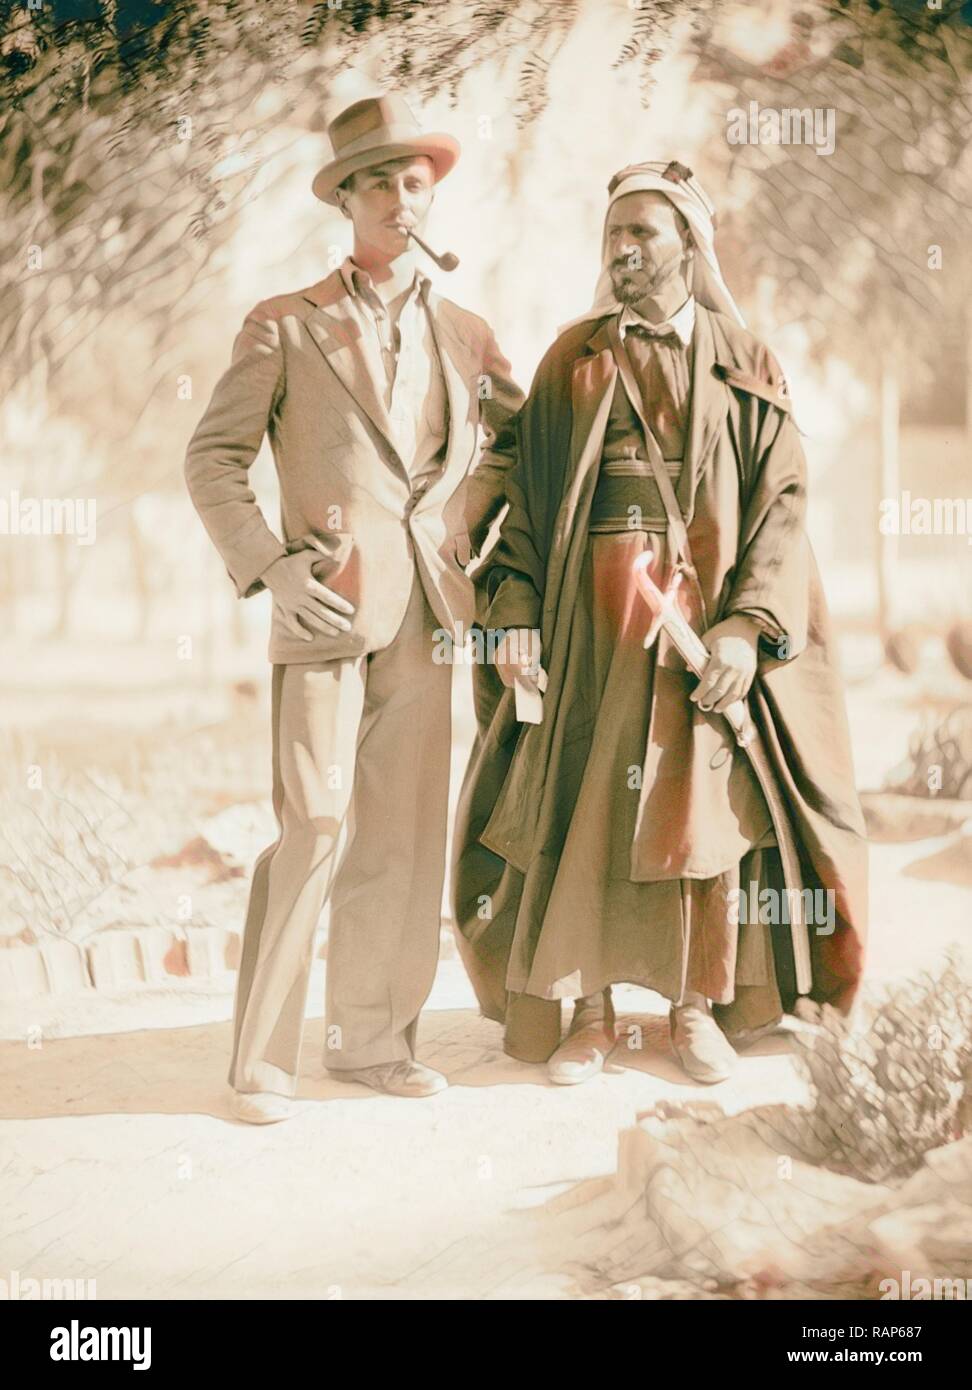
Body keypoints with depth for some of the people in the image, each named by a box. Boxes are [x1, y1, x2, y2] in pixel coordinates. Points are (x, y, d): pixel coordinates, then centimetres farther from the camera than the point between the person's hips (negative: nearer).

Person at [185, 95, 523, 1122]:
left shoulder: (464, 335, 15)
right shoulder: (283, 326, 5)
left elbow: (514, 437, 27)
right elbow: (212, 458, 2)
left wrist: (469, 522, 11)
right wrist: (269, 565, -10)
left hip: (425, 611, 4)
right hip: (325, 609, -4)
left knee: (404, 836, 5)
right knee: (314, 828, -10)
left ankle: (375, 1038, 16)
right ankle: (262, 1061, -1)